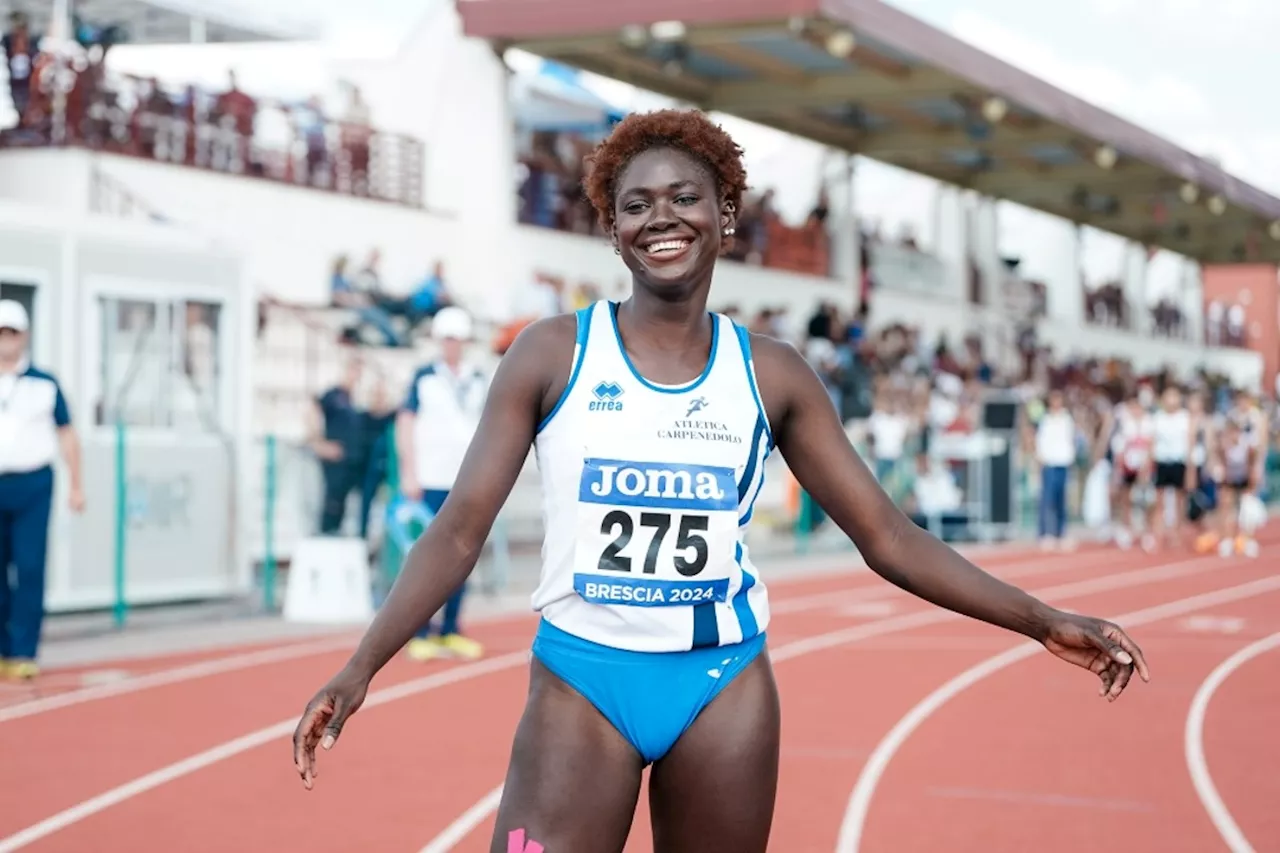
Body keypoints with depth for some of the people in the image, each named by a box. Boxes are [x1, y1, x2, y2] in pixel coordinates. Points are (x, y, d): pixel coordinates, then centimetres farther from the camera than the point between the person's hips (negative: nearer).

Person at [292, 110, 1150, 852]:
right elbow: (459, 530, -6)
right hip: (581, 679, -2)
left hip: (724, 683, 2)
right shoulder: (553, 354, -3)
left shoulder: (771, 374, 2)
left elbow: (887, 536, 4)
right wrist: (360, 669, -17)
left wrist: (1044, 622, -2)